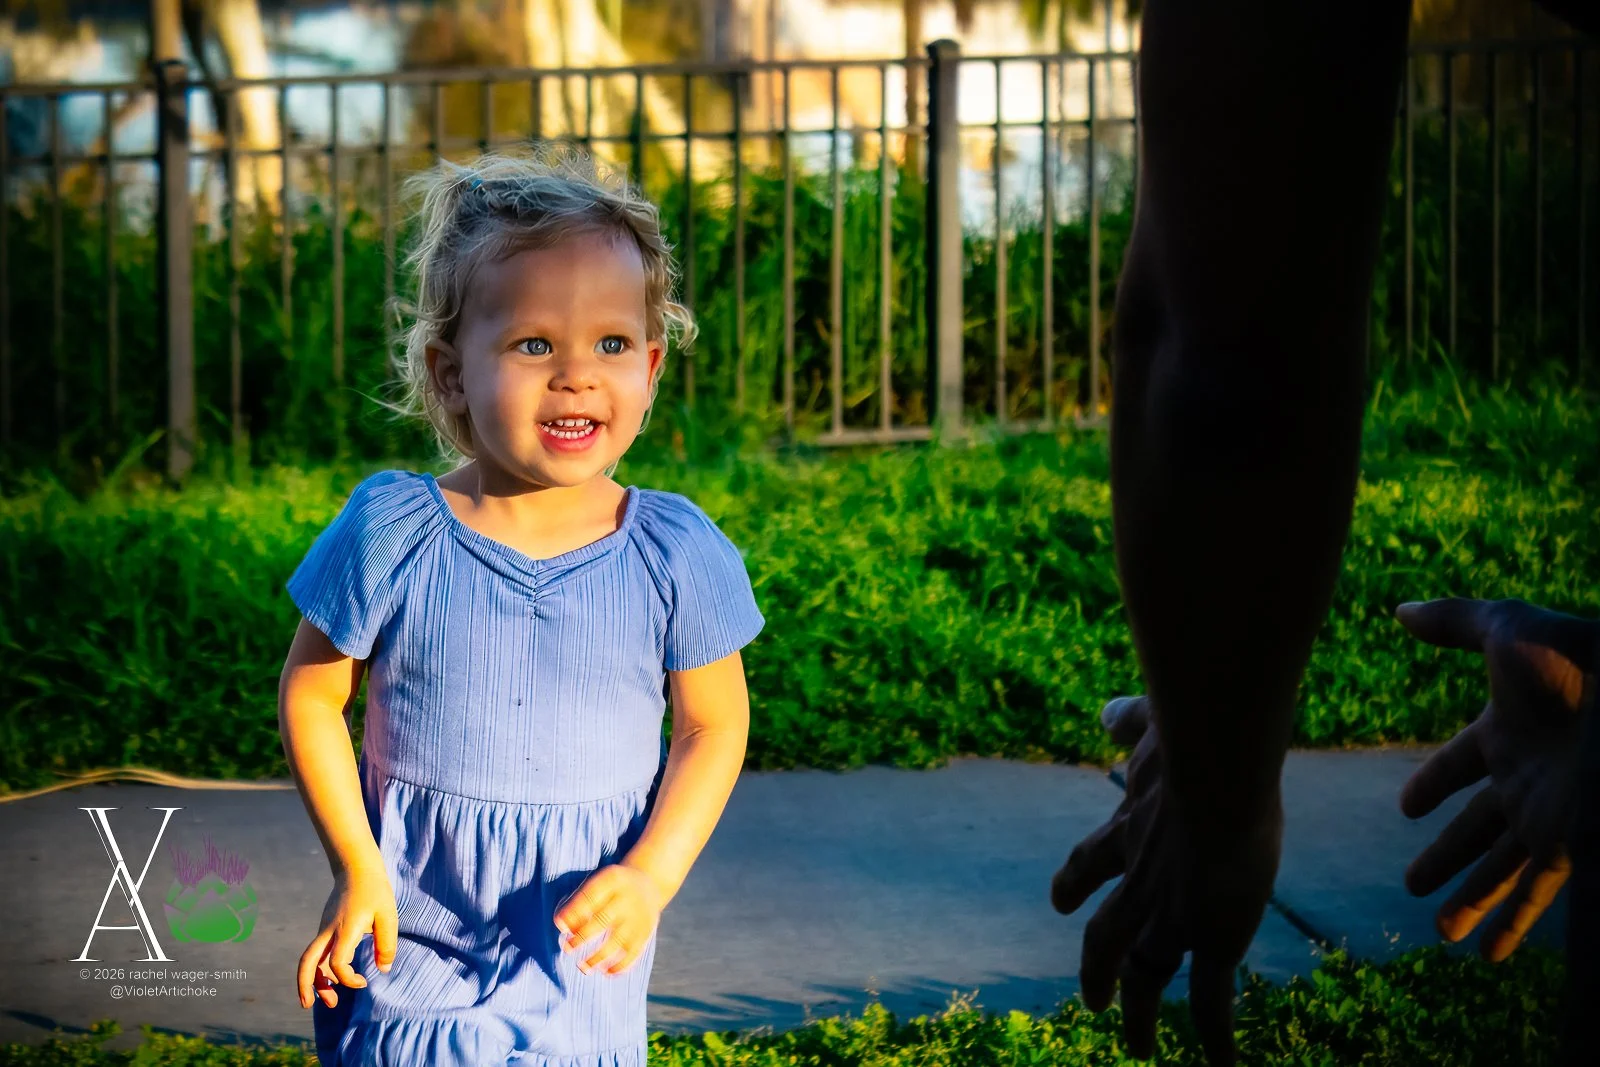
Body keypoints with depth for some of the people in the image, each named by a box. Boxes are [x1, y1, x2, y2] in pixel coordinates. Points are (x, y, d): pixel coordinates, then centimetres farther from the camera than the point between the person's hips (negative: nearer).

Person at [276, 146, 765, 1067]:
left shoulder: (675, 553, -9)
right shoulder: (392, 532, -11)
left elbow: (715, 723, 0)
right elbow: (312, 692, -2)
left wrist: (651, 874, -13)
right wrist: (358, 870, -7)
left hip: (583, 953, 1)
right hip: (415, 929, 0)